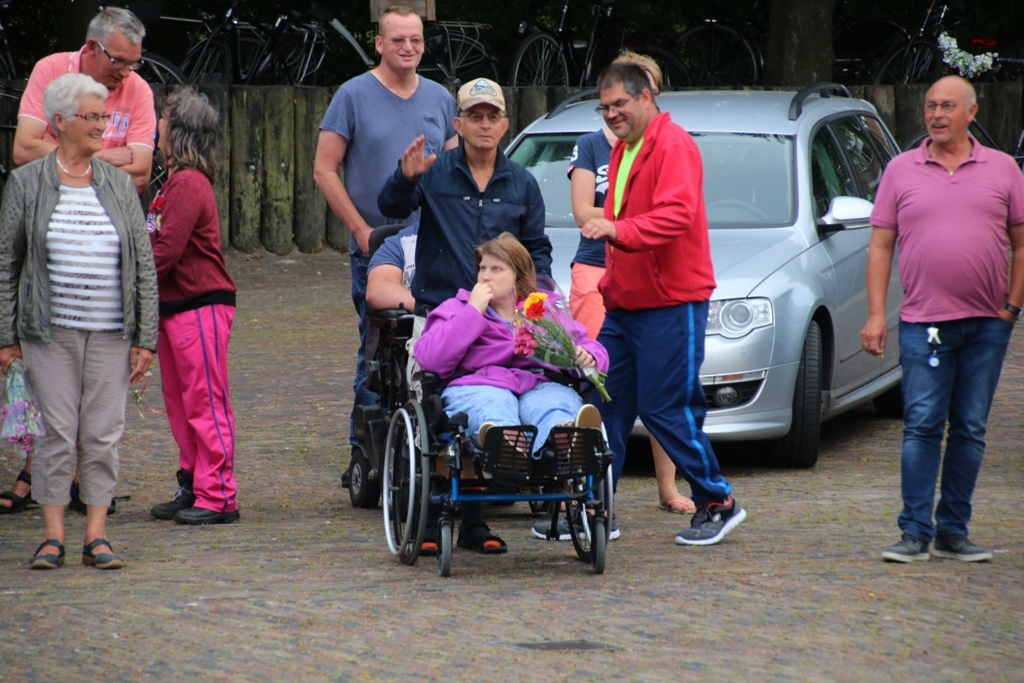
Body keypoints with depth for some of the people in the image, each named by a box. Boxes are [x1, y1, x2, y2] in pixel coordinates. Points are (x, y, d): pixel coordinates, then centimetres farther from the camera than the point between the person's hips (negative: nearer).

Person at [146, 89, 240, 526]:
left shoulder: (188, 184, -17)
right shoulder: (175, 182, 15)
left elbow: (166, 251, -21)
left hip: (200, 305, -10)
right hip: (173, 305, 10)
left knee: (205, 400, -6)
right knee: (179, 403, 14)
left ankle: (217, 497, -4)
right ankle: (192, 486, 21)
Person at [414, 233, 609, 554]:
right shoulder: (457, 309, 25)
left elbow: (593, 350, 27)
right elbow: (430, 358, 5)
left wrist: (588, 357, 1)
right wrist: (474, 311, 5)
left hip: (540, 385, 2)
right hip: (476, 386, -2)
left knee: (554, 405, -37)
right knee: (492, 406, -41)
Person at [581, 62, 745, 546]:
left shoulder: (673, 146, -11)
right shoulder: (622, 150, 19)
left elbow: (678, 214, -26)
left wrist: (619, 231, -38)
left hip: (671, 303, -9)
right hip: (623, 303, 9)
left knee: (665, 408, -7)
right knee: (607, 404, 4)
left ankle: (717, 503, 5)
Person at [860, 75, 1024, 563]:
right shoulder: (901, 171, 7)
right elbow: (880, 246, 6)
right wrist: (875, 316, -2)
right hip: (924, 323, -1)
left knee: (970, 431, 5)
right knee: (922, 427, -6)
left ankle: (953, 532, 12)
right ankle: (915, 532, -4)